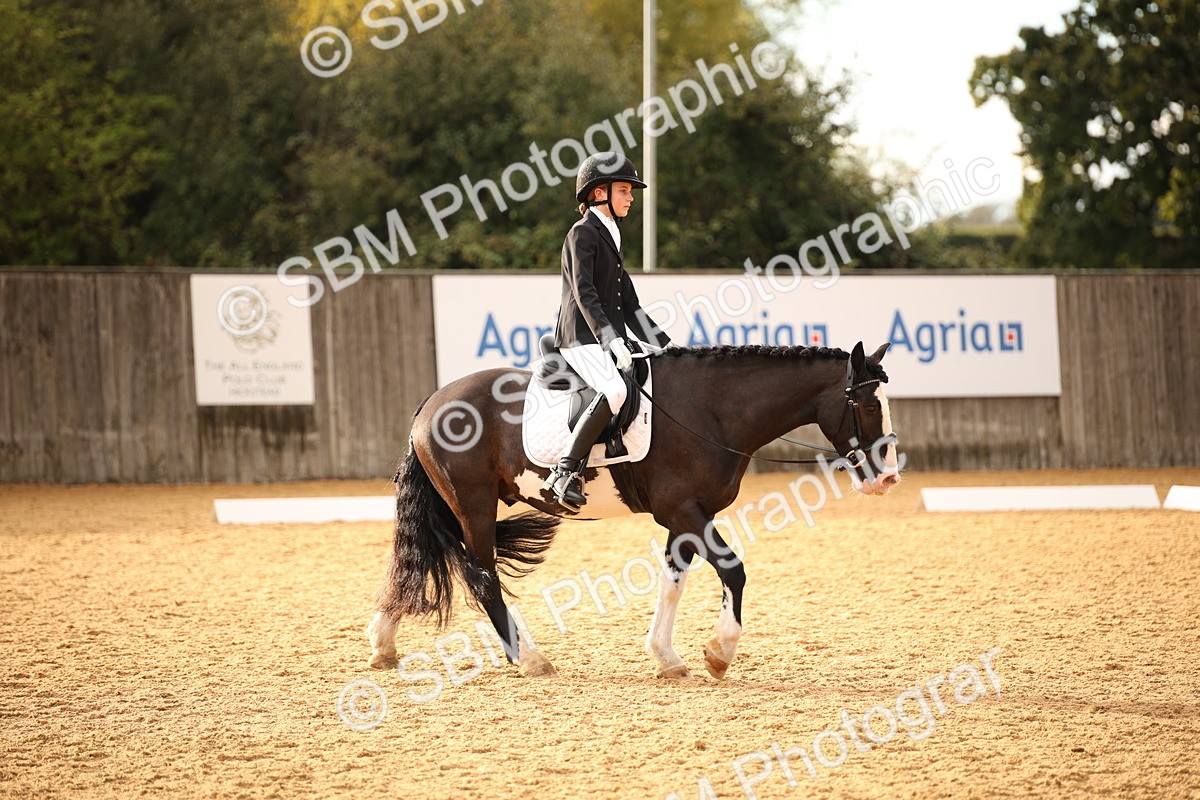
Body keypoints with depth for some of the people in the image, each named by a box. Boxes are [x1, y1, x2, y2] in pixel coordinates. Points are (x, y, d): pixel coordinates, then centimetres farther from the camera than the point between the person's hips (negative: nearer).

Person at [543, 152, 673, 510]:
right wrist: (611, 340, -26)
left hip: (608, 341, 10)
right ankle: (566, 471, -30)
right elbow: (584, 293, -16)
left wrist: (665, 345, 16)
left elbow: (630, 307, 23)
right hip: (581, 339, -10)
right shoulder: (582, 233, -4)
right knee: (615, 390, -30)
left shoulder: (609, 238, 23)